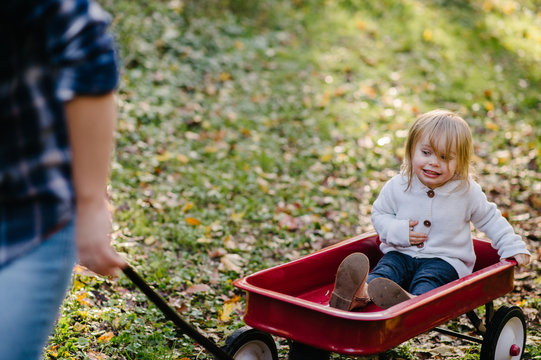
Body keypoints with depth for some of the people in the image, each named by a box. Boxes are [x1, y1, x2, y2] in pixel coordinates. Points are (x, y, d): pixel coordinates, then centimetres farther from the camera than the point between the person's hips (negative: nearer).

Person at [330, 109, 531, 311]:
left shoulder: (467, 191, -2)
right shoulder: (397, 186, -2)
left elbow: (489, 219, 12)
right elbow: (379, 213, 10)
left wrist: (513, 247, 6)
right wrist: (398, 231, -10)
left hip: (445, 259, -1)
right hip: (401, 254, 1)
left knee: (427, 280, -34)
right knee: (386, 270, -31)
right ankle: (360, 295, -61)